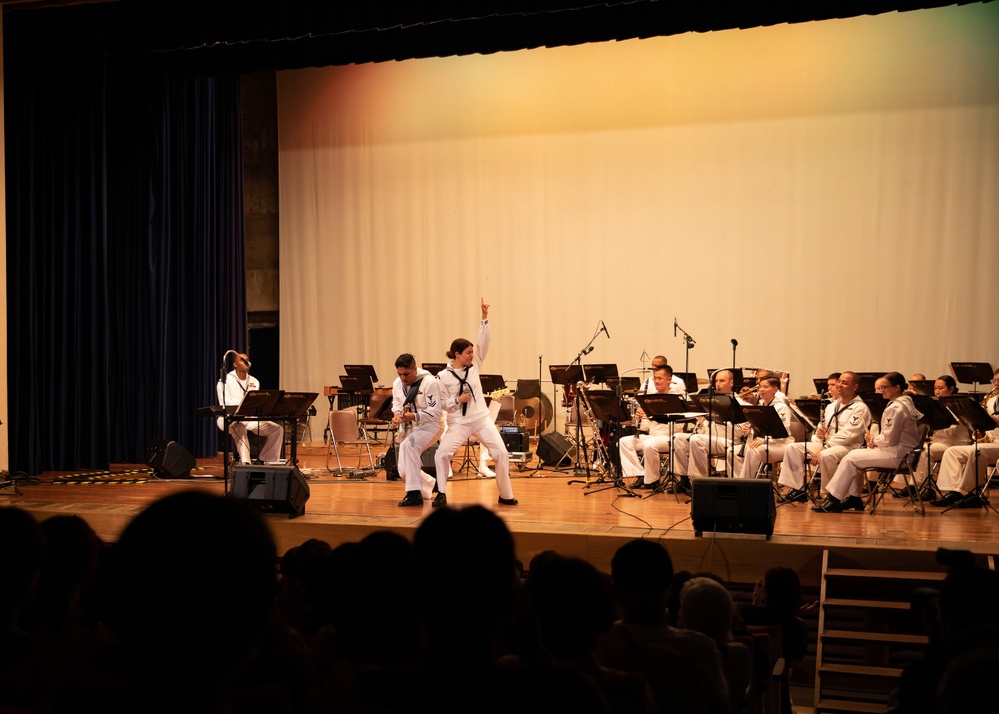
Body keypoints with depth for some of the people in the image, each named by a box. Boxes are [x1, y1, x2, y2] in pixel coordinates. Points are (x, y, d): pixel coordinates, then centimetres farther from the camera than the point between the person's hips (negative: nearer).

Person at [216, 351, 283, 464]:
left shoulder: (254, 382, 16)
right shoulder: (225, 381, -1)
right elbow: (226, 403, -14)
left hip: (251, 418, 6)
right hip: (231, 419, -6)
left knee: (277, 429, -13)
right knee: (240, 429, -41)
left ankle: (268, 460, -7)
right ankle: (245, 462, -45)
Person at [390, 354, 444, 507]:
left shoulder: (429, 383, -19)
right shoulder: (397, 383, 1)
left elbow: (435, 413, -21)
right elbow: (396, 404, 12)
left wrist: (414, 416, -34)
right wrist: (397, 415, -12)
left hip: (430, 425, -7)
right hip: (409, 428, 7)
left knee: (408, 445, -36)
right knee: (404, 471, 7)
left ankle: (414, 494, -29)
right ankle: (429, 485, 39)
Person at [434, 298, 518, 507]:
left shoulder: (474, 366, 4)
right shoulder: (443, 376, -5)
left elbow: (484, 344, -5)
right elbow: (441, 404, -3)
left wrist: (485, 318, -12)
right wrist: (458, 400, -19)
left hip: (482, 419, 3)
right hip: (458, 423, -2)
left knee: (502, 453, -4)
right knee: (442, 453, -18)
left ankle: (506, 495, 11)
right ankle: (441, 494, -1)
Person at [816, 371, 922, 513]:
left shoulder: (895, 408, -18)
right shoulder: (907, 403, 14)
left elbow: (889, 439, -21)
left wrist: (873, 440, -3)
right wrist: (876, 441, 6)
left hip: (896, 455, -11)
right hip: (903, 451, 11)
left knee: (851, 459, -9)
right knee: (854, 454, 15)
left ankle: (833, 500, -3)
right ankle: (854, 498, 15)